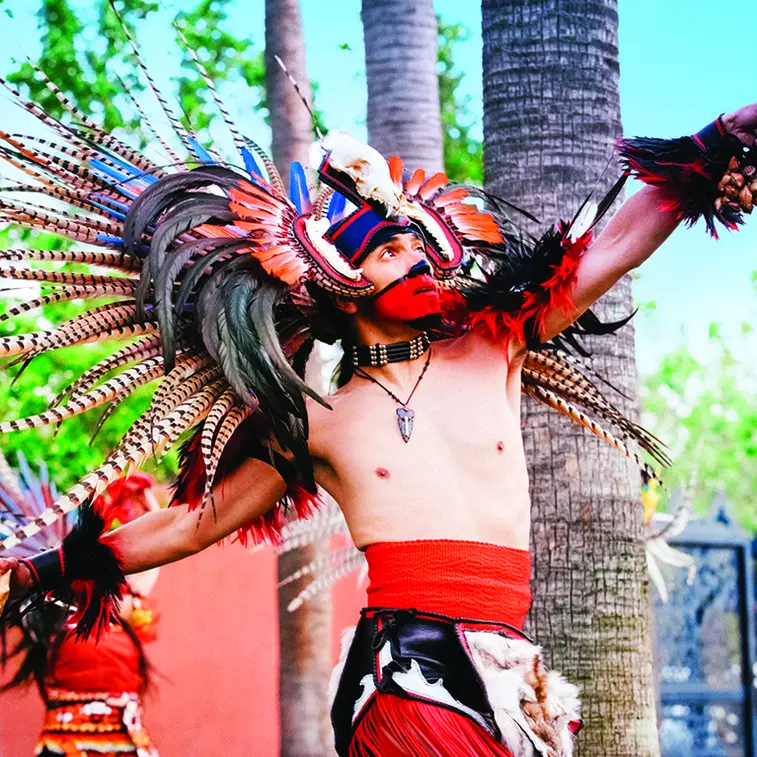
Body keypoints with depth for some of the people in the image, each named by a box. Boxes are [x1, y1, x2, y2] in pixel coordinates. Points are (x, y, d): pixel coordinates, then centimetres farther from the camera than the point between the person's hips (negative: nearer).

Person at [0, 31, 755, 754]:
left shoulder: (492, 350, 13)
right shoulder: (316, 426, 9)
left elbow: (609, 250, 13)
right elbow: (189, 523, 16)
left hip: (506, 676, 4)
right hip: (401, 675, -4)